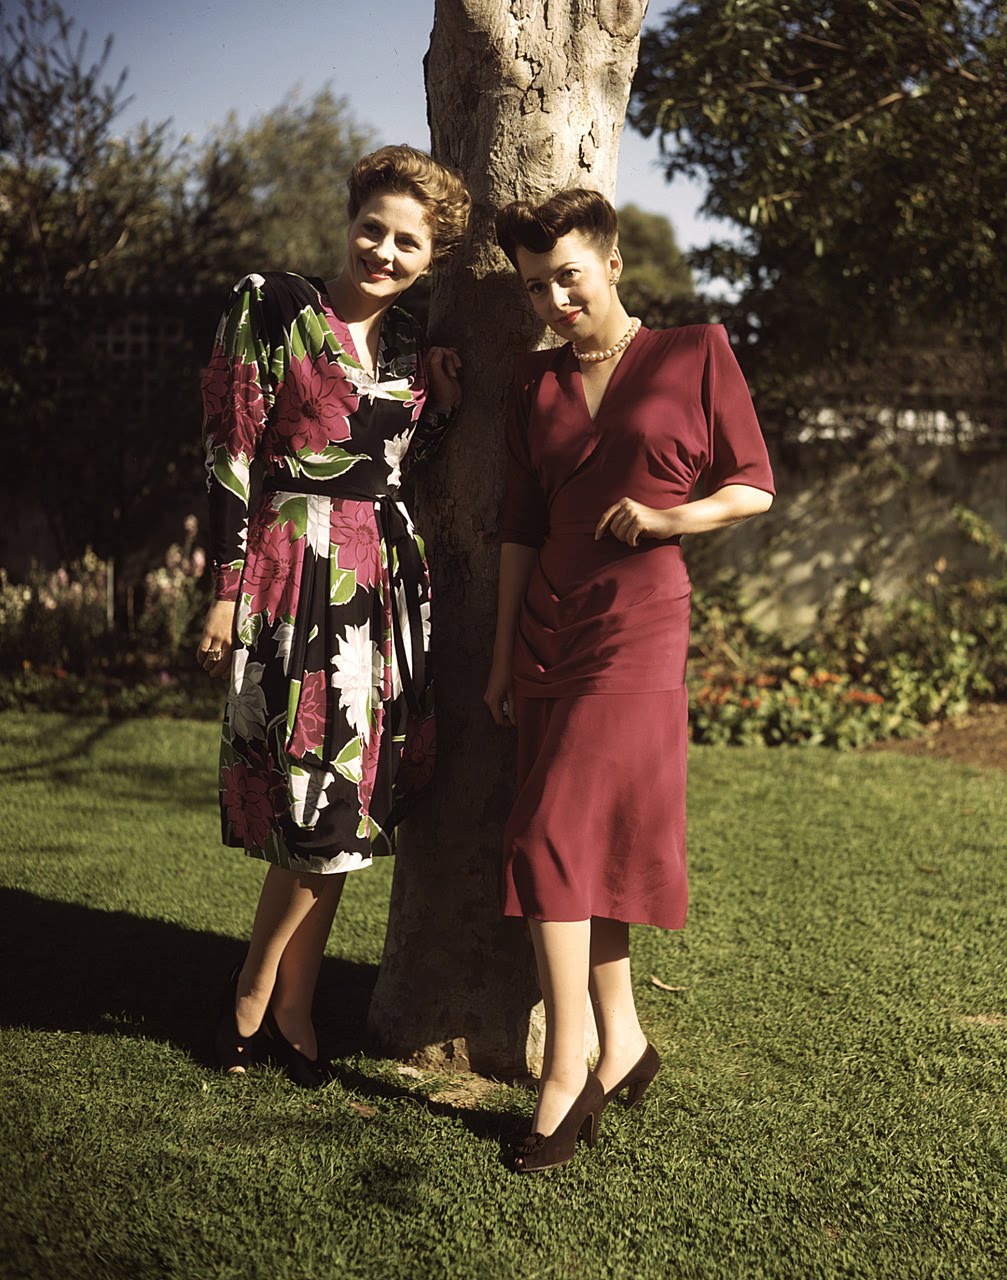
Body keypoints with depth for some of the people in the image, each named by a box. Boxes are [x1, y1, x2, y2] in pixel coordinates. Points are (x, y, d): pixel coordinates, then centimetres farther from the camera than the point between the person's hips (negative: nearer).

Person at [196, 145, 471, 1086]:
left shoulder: (419, 353, 14)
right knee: (322, 799, -7)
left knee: (349, 803, 5)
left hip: (384, 578, 5)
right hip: (296, 569, -5)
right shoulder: (270, 308, -2)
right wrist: (226, 591, -10)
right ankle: (253, 996, 13)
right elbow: (229, 455, -6)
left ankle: (290, 1009, 18)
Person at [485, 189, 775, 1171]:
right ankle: (623, 1044, 18)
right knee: (586, 843, 6)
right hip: (546, 631, 5)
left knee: (555, 837, -13)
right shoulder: (534, 381, 13)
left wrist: (667, 516, -15)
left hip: (637, 627, -5)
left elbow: (754, 487, 3)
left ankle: (566, 1071, -5)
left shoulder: (697, 353, 2)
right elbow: (520, 526, 13)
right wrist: (504, 655, 9)